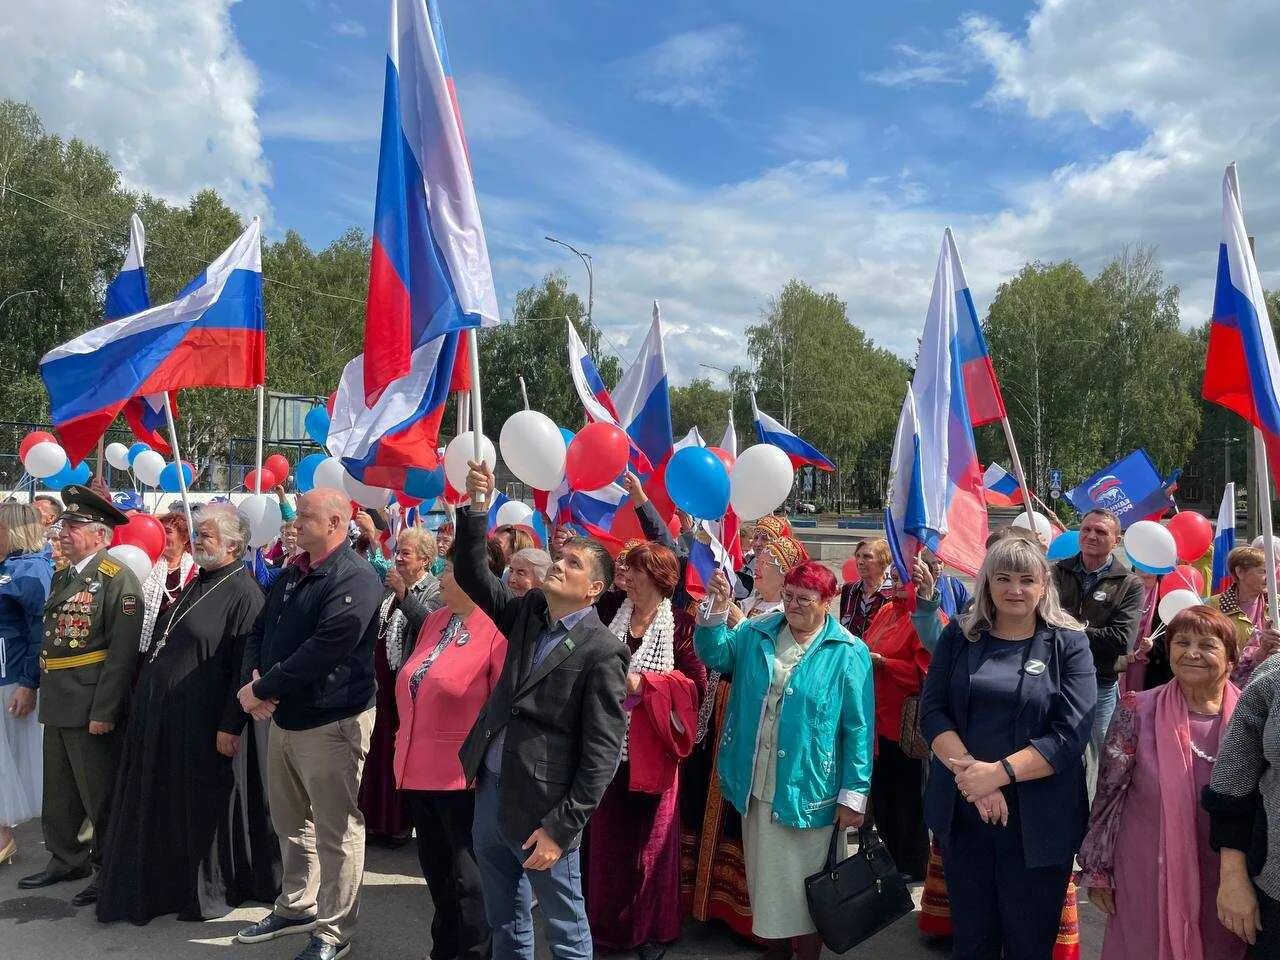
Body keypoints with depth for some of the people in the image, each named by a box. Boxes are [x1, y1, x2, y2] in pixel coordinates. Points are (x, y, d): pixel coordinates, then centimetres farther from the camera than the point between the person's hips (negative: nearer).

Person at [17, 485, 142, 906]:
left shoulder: (118, 579, -15)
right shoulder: (61, 577, 12)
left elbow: (122, 653, -19)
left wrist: (104, 711, -21)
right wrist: (38, 689, 15)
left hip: (91, 709, -8)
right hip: (56, 706, 8)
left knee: (100, 796, 3)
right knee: (58, 793, 20)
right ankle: (65, 860, 36)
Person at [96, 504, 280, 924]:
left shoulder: (243, 593, -16)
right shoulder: (197, 584, 11)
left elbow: (245, 666, -20)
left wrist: (231, 725, -21)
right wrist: (143, 698, 17)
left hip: (205, 723, -9)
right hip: (163, 717, 9)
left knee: (207, 807, 6)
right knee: (164, 806, 18)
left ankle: (212, 892, 24)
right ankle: (159, 885, 35)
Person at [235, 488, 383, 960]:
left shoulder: (356, 579, -18)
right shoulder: (291, 575, 11)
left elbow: (324, 650, -25)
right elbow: (259, 632, 13)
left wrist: (263, 689, -17)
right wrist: (253, 680, -7)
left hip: (331, 722, -9)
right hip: (283, 717, 9)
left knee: (335, 832, 2)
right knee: (290, 822, 22)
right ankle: (295, 907, 40)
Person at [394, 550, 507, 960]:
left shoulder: (496, 628, -16)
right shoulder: (434, 621, 9)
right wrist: (405, 737, 16)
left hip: (464, 774, -8)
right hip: (419, 767, 8)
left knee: (469, 878, 4)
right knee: (435, 870, 22)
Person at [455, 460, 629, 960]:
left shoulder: (601, 651, -16)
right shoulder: (529, 613, 4)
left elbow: (602, 751, -16)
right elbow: (471, 572, 6)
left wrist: (560, 827, -17)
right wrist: (476, 506, -8)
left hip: (540, 806, -6)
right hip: (491, 792, 7)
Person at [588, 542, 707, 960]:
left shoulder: (680, 625, -6)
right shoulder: (611, 615, 4)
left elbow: (697, 683, -11)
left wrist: (643, 683, -17)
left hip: (651, 749, -3)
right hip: (609, 745, 3)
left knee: (651, 838, 7)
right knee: (608, 835, 10)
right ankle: (609, 922, 27)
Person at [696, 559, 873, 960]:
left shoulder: (848, 653, -9)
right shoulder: (755, 634, 5)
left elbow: (858, 728, -9)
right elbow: (715, 655, -2)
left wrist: (854, 795, -11)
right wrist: (716, 612, -19)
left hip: (806, 792, -4)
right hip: (755, 789, 4)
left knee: (803, 887, 11)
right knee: (766, 880, 19)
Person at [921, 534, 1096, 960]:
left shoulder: (1069, 644, -3)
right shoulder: (959, 636, 3)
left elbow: (1071, 734, -12)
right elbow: (932, 711, -3)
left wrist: (998, 773, -21)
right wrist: (970, 770, -18)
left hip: (1038, 819, -2)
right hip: (962, 811, 2)